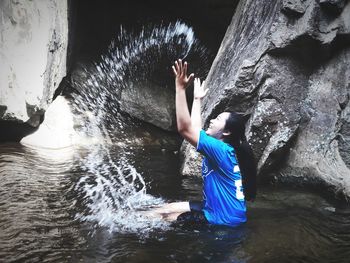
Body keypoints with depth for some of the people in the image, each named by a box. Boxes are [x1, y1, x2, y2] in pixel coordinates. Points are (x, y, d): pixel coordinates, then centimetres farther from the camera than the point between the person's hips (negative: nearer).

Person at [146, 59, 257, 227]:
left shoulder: (221, 150, -22)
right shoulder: (225, 148, 4)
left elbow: (185, 129, -28)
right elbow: (195, 130, 14)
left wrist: (180, 88, -29)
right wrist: (197, 99, 22)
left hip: (224, 220, -9)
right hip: (217, 210, 9)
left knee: (162, 217, -4)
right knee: (169, 208, 11)